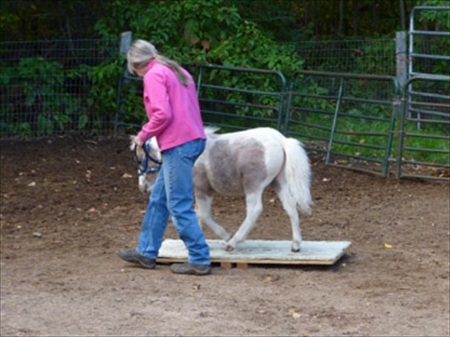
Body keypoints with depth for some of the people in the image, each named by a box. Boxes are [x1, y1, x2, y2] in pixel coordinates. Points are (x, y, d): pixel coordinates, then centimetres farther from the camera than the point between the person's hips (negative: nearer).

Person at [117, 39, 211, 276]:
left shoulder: (154, 75, -7)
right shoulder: (178, 72, 20)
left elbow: (163, 114, -19)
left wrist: (143, 135, -4)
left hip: (178, 145, -10)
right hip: (194, 139, 10)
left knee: (179, 205, -5)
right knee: (159, 199, 17)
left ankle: (199, 260, -3)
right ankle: (147, 252, 25)